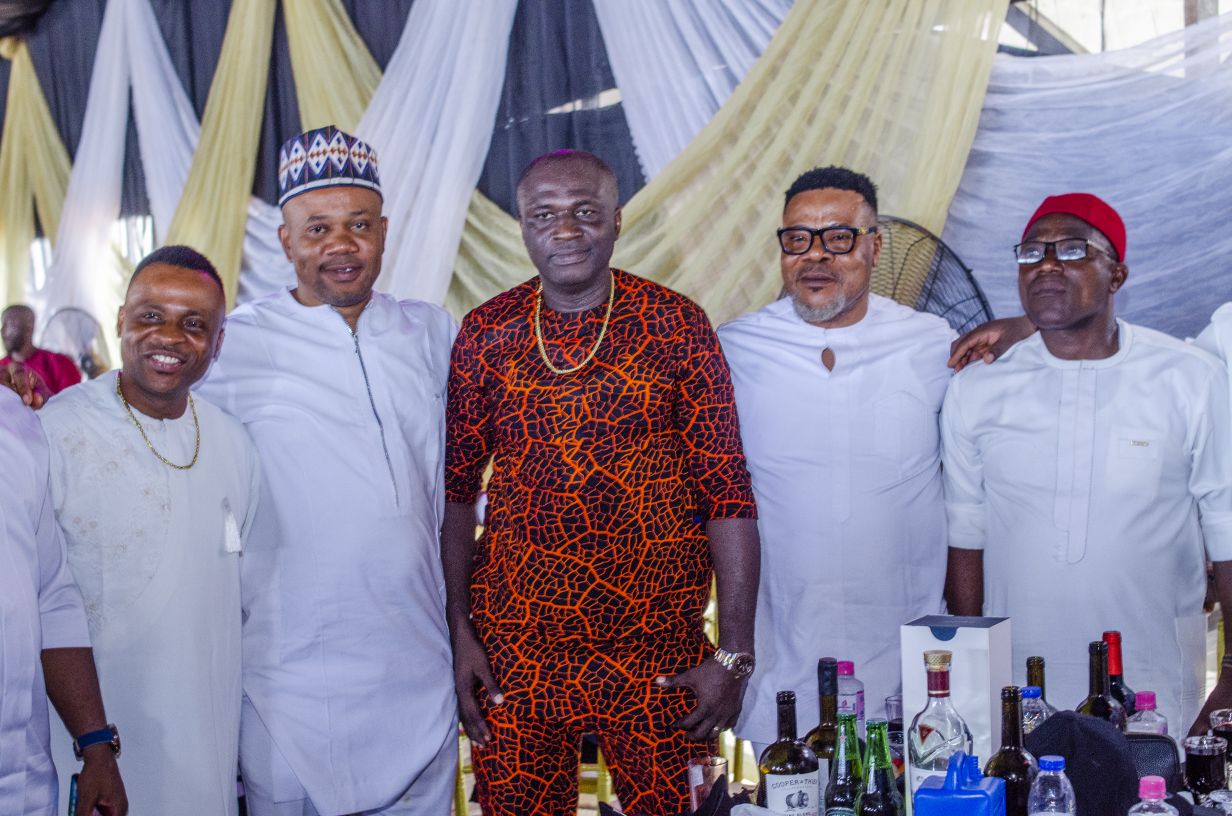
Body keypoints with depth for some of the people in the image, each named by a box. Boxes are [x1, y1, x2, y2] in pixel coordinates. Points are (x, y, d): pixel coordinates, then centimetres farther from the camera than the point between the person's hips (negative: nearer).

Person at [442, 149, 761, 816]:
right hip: (514, 651, 1)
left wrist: (735, 654, -8)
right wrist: (458, 631, -1)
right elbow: (455, 489, 6)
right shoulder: (487, 334, 3)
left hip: (659, 654, -1)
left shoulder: (678, 325, -3)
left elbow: (727, 493, -4)